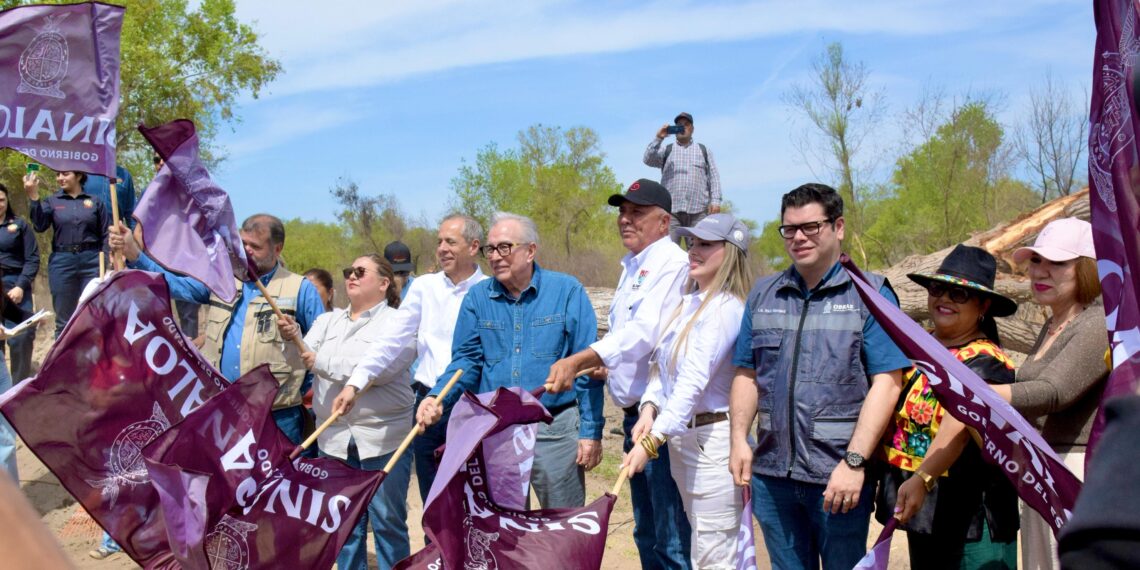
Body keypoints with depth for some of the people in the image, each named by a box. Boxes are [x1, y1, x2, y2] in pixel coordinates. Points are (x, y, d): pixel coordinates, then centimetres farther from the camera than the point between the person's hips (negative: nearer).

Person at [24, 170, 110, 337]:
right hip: (62, 262, 1)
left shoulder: (95, 202, 7)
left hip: (92, 261, -1)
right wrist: (33, 196, -18)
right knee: (64, 320, 6)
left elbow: (106, 235, 5)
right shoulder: (51, 201, 9)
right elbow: (39, 225, -8)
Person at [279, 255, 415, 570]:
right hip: (334, 437, 5)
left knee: (387, 521, 4)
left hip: (383, 437, -5)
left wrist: (323, 362, -16)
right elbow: (305, 360, 1)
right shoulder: (327, 321, 14)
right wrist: (293, 338, -20)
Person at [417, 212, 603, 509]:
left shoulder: (567, 291, -3)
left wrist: (591, 432, -7)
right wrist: (437, 397, -12)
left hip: (554, 429, -3)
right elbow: (466, 360, 8)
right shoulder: (477, 297, 6)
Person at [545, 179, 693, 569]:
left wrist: (578, 360, -29)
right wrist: (606, 367, 6)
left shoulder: (670, 262, -12)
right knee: (647, 535, 18)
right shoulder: (632, 267, 18)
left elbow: (644, 332, -24)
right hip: (634, 414, 10)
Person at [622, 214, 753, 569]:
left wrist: (653, 441, -29)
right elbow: (664, 369, 12)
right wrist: (649, 407, -6)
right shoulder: (687, 304, 12)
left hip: (713, 438, -9)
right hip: (682, 435, 9)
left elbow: (693, 383, -25)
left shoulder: (726, 309, -16)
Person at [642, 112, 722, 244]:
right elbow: (648, 160, 2)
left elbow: (714, 176, 13)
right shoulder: (666, 150, 18)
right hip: (671, 209, 0)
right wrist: (658, 138, -8)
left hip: (698, 210, 1)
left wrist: (715, 200, 0)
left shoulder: (703, 151, 20)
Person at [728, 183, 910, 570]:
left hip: (839, 478, -4)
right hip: (771, 472, 4)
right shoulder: (763, 295, 12)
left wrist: (854, 462, -18)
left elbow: (887, 382, -10)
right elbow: (746, 375, 14)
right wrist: (739, 440, 0)